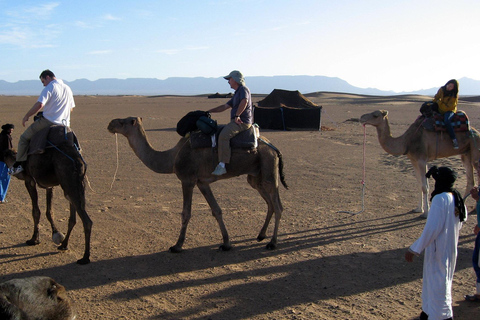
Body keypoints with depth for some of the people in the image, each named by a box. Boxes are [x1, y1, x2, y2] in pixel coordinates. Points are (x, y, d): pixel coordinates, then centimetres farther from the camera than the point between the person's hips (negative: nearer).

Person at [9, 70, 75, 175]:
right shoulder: (67, 88, 15)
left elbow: (39, 105, -20)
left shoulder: (49, 88, -9)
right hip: (64, 124, 6)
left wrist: (26, 116, -9)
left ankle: (19, 164, 3)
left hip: (48, 122, -6)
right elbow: (71, 108, 21)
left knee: (24, 138, 8)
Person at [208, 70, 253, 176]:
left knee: (224, 135, -29)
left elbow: (244, 102, -27)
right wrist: (209, 111, 28)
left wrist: (237, 115, -24)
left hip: (242, 122, -11)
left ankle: (222, 165, -35)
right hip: (237, 122, 11)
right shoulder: (237, 93, 25)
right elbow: (225, 106, 29)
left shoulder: (243, 89, -7)